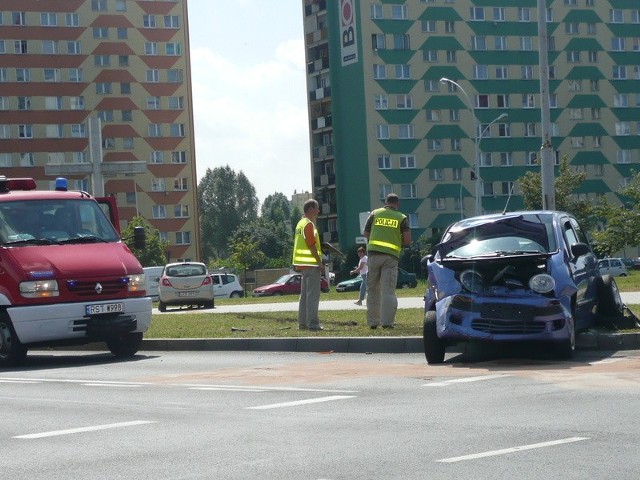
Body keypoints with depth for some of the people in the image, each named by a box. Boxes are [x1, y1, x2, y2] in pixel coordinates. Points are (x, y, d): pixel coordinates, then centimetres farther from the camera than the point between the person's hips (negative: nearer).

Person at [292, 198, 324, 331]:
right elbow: (311, 245, -18)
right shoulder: (309, 224, -12)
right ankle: (312, 323, -11)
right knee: (313, 295, -9)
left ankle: (303, 323, 13)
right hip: (311, 264, -10)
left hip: (302, 265, 10)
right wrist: (319, 261, -17)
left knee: (305, 294, 12)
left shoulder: (300, 223, 18)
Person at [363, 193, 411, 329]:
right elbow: (407, 240, -2)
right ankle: (387, 322, -10)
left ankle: (372, 322, 11)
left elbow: (366, 234, 13)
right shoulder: (402, 218, 6)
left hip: (374, 253, 1)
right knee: (389, 291, -2)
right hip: (391, 256, -1)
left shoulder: (375, 213, 10)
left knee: (372, 289, 10)